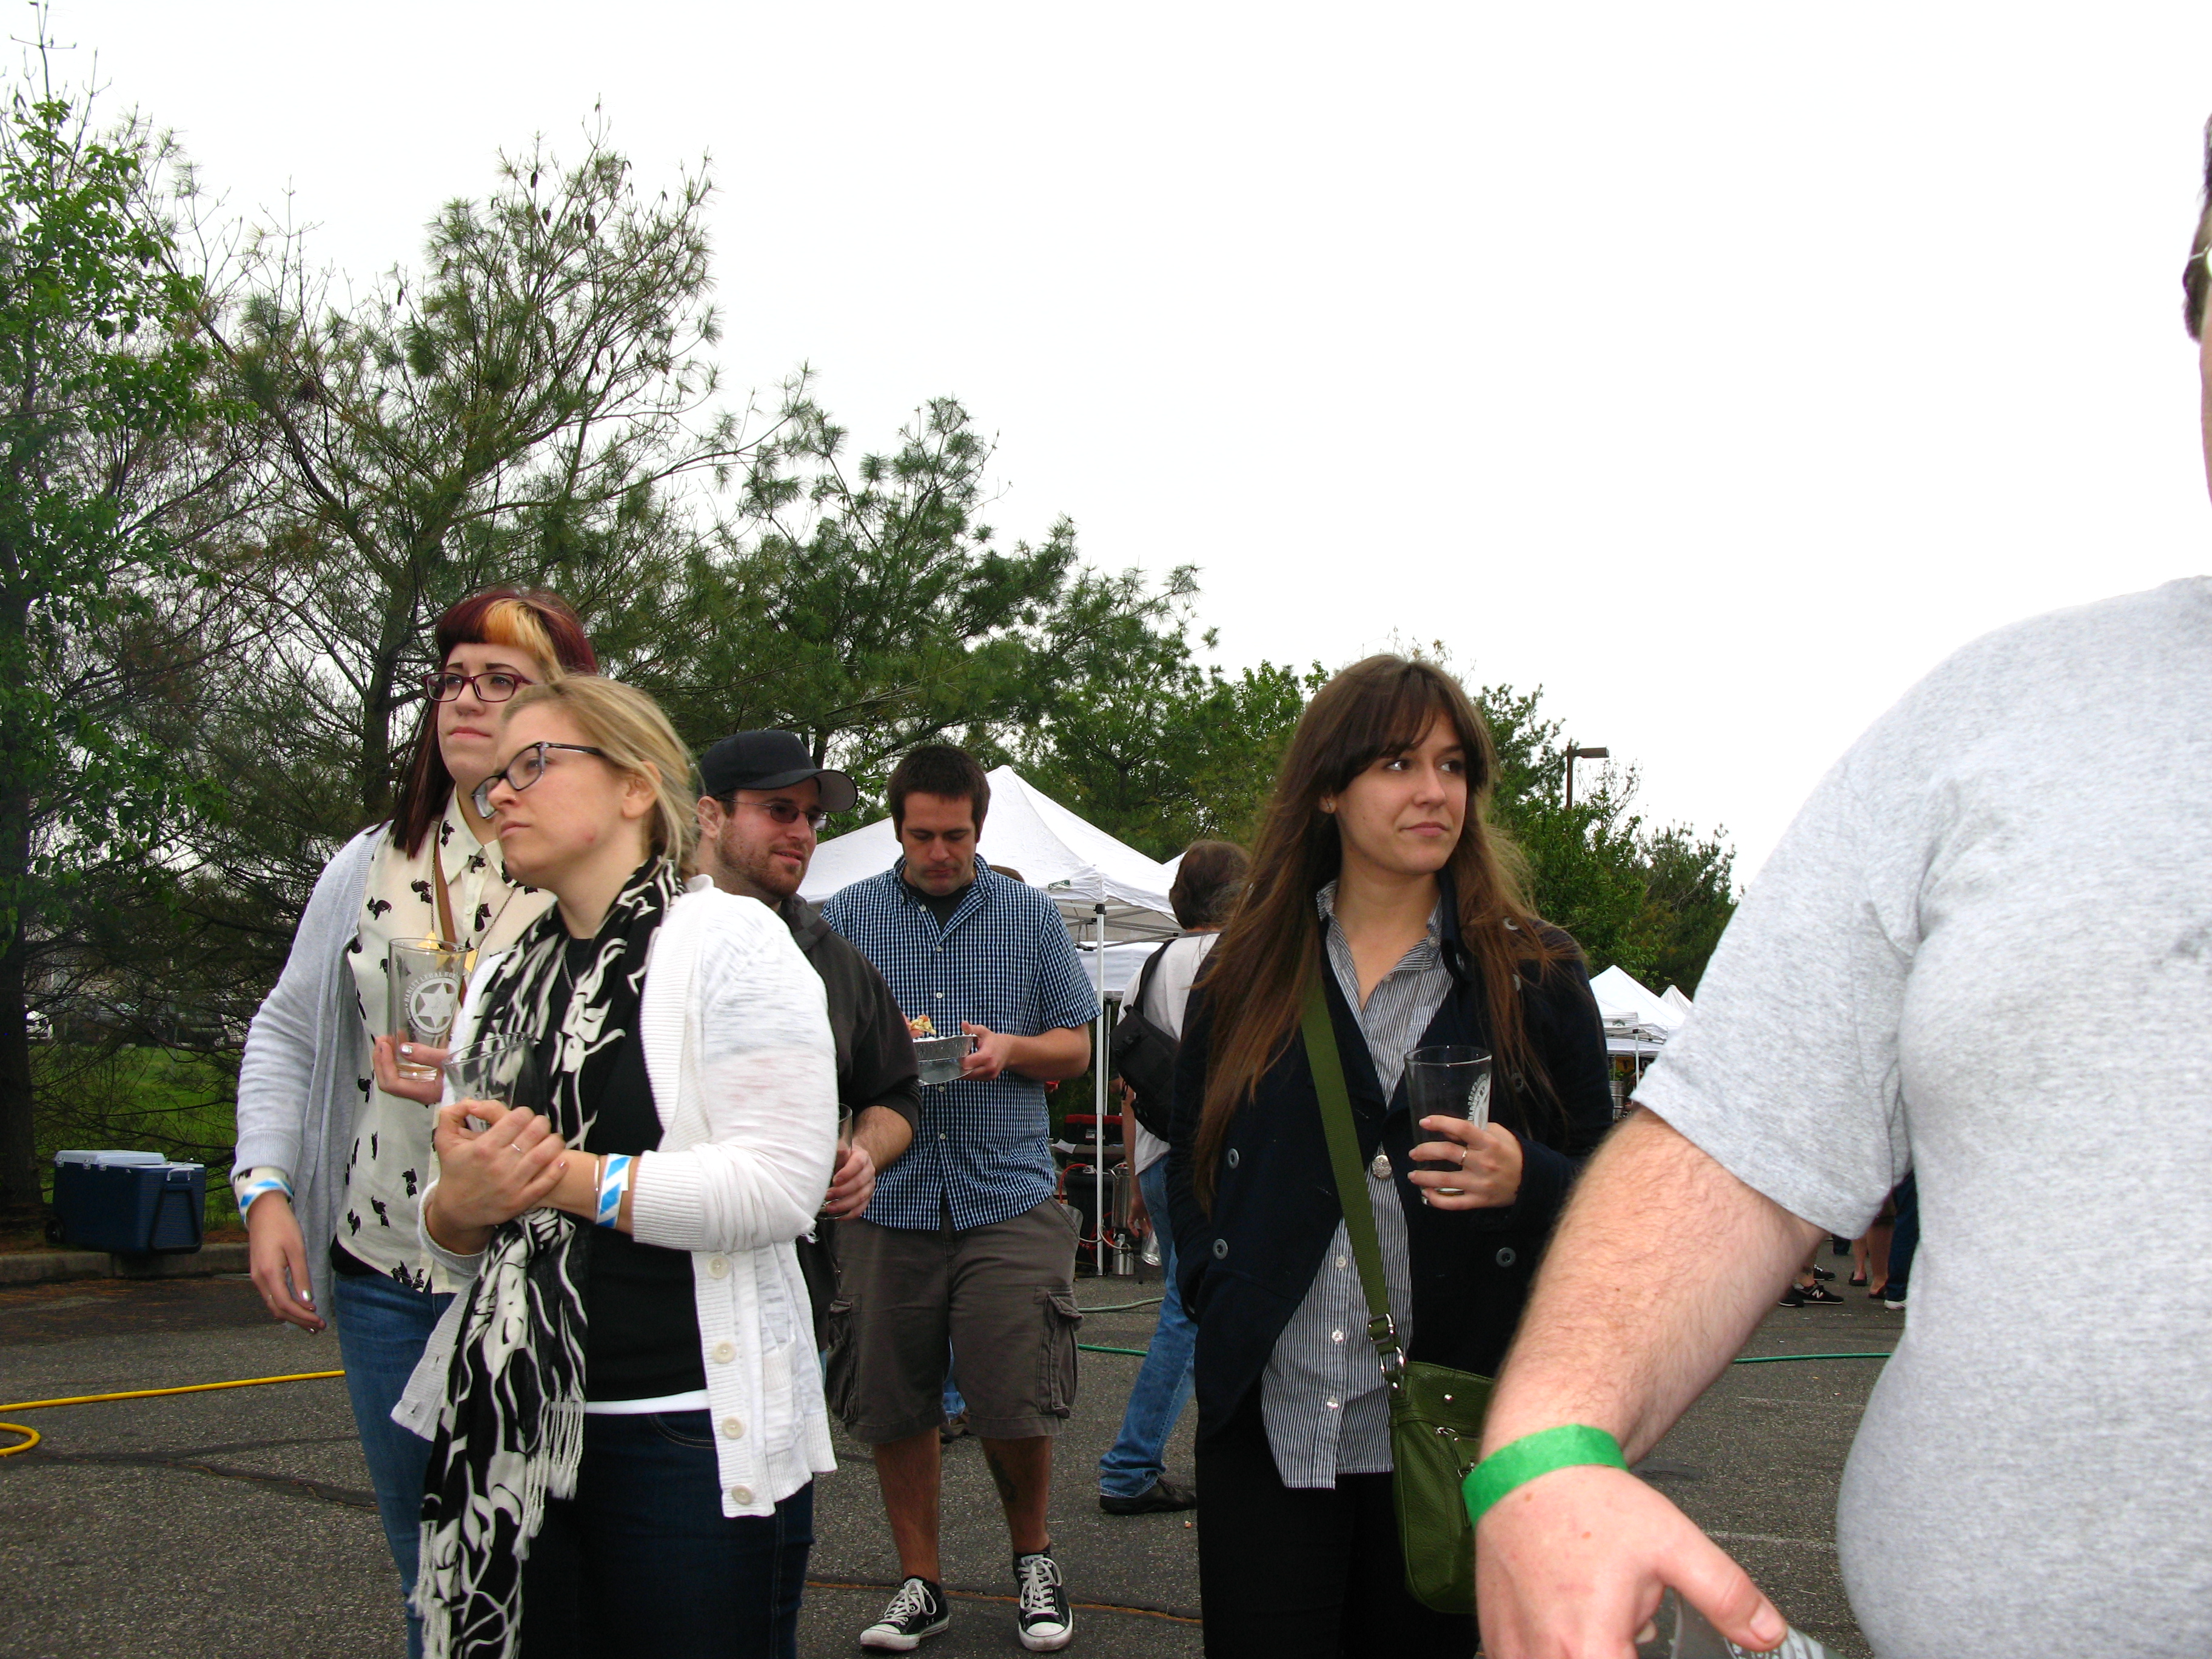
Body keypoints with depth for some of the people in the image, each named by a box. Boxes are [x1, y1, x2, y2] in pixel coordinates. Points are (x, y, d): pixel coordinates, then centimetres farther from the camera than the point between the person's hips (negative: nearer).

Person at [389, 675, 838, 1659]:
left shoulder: (727, 941, -4)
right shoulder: (502, 981, 16)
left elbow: (779, 1182, -17)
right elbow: (454, 1236, 17)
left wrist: (564, 1175, -14)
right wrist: (460, 1203, -6)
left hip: (694, 1434, -6)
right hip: (509, 1430, 6)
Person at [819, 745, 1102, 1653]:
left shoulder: (1031, 916, 9)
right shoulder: (845, 917, 8)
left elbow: (1076, 1046, 11)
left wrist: (1012, 1049, -10)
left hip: (1007, 1193, -1)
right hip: (886, 1195, 1)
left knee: (1016, 1405, -4)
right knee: (894, 1408, 6)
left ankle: (1032, 1556, 22)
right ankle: (921, 1582, 23)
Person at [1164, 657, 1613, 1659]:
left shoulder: (1534, 976, 3)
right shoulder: (1245, 972, 8)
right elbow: (1189, 1162, 16)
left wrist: (1523, 1178, -16)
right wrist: (1217, 1295, 2)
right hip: (1269, 1426, 1)